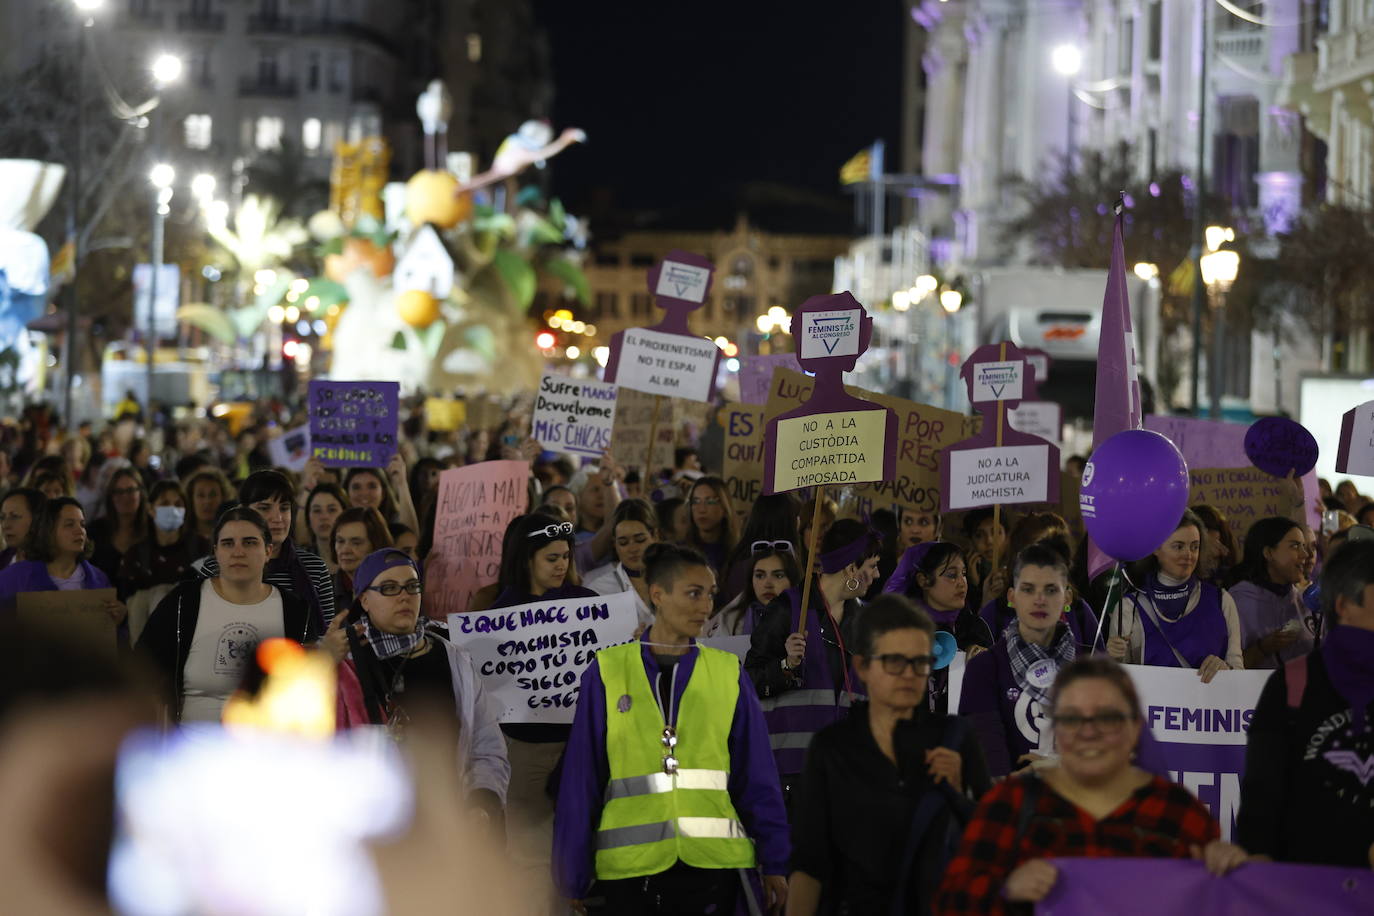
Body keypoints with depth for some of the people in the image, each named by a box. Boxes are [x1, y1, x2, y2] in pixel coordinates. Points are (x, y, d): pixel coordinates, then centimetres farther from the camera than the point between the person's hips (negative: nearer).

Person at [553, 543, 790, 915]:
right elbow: (580, 779, 3)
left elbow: (757, 776, 7)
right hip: (630, 866, -1)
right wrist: (572, 876, 2)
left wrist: (774, 863, 1)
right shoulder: (607, 672, 2)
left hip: (711, 863, 1)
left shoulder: (727, 673, 6)